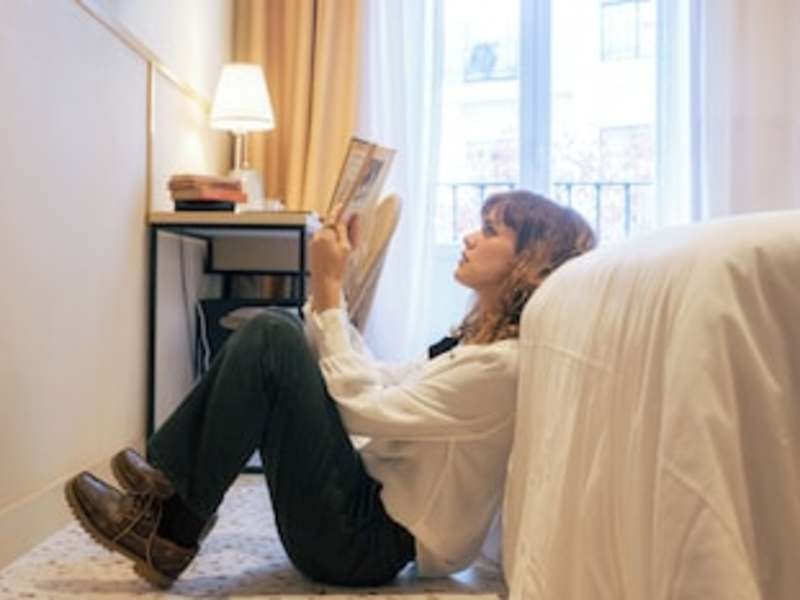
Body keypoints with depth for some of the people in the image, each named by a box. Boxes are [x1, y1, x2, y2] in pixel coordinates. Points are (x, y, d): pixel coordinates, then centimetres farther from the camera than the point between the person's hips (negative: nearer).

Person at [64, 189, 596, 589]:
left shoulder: (504, 364, -17)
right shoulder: (477, 340, 13)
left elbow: (363, 407, -20)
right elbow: (375, 381, 10)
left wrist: (329, 290, -15)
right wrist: (330, 285, 4)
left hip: (368, 542, -9)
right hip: (374, 502, 9)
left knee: (272, 341, -19)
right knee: (279, 331, 5)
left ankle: (172, 532, -8)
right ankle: (168, 480, 2)